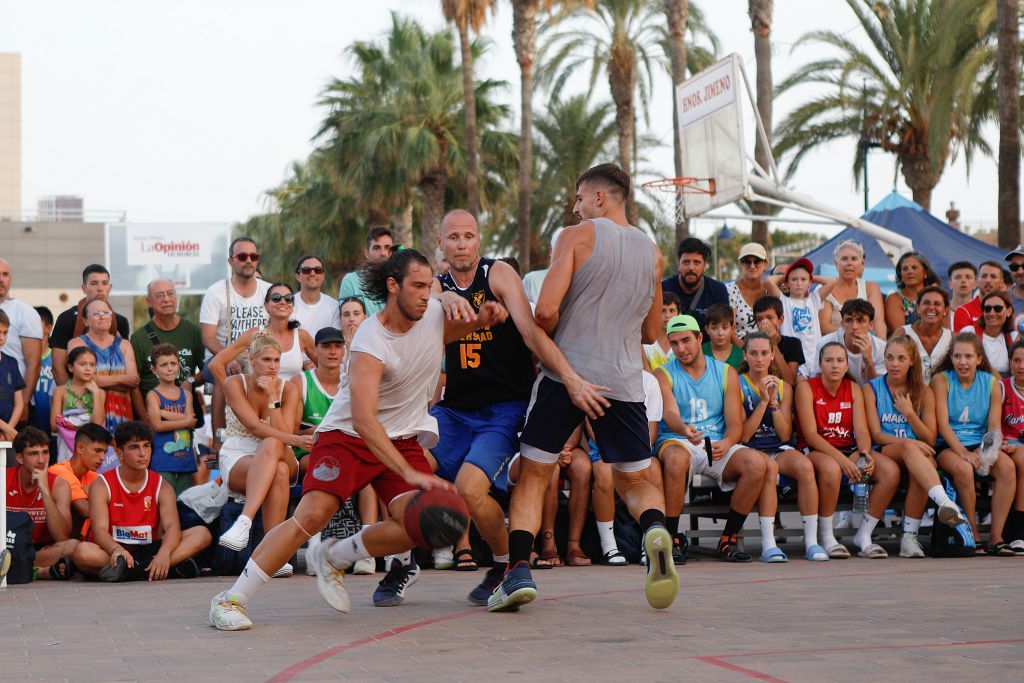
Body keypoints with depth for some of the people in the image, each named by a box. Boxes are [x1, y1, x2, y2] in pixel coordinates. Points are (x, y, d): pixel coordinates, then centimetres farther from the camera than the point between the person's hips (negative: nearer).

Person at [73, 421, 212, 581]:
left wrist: (164, 553, -35)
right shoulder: (102, 485, -1)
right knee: (83, 552, -36)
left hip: (150, 551, 3)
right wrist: (116, 550, -39)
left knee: (202, 534, -18)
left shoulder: (161, 487, 6)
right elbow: (99, 529, -14)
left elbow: (172, 526, -11)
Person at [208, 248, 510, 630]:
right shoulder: (371, 342, -26)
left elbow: (455, 330, 20)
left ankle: (335, 558, 9)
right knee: (311, 514, -23)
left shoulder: (435, 315, -7)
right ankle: (231, 599, -16)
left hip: (404, 439, 6)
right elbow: (363, 418, -37)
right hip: (347, 435, -5)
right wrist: (410, 474, -46)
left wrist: (482, 320, -7)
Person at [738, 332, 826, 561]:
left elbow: (785, 435, 5)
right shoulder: (738, 385, 0)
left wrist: (774, 402, -7)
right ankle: (768, 543, -34)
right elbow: (743, 435, -6)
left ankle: (811, 540, -27)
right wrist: (763, 401, -12)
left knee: (805, 465, -30)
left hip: (779, 450, 3)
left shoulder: (783, 387, 12)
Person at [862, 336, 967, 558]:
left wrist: (909, 414, -6)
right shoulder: (872, 389, 8)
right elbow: (876, 435, -3)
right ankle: (945, 502, -58)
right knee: (909, 448, -37)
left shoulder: (923, 392, 14)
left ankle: (910, 537, -34)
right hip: (884, 453, -2)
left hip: (917, 456, 2)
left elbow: (930, 439, 9)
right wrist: (908, 443, -20)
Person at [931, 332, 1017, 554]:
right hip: (947, 446, -3)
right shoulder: (941, 380, 0)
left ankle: (996, 537, -23)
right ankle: (973, 538, -21)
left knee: (1007, 466, -28)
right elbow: (942, 424, -10)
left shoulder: (991, 383, 8)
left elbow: (994, 425, 3)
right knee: (963, 469, -36)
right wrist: (963, 453, -24)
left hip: (979, 445, 3)